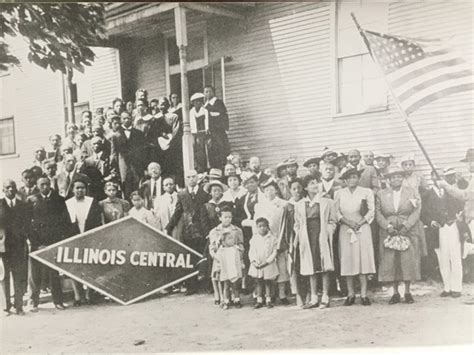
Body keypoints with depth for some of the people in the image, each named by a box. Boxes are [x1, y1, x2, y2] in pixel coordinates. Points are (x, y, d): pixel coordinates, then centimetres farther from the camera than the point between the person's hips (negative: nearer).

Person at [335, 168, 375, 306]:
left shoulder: (366, 192, 9)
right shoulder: (339, 193, 11)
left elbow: (371, 211, 3)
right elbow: (337, 212, 5)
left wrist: (360, 223, -11)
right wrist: (348, 222, -11)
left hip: (362, 228, -1)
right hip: (345, 229, 1)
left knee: (363, 258, -7)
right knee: (347, 260, -4)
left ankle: (364, 294, -4)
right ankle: (350, 294, 2)